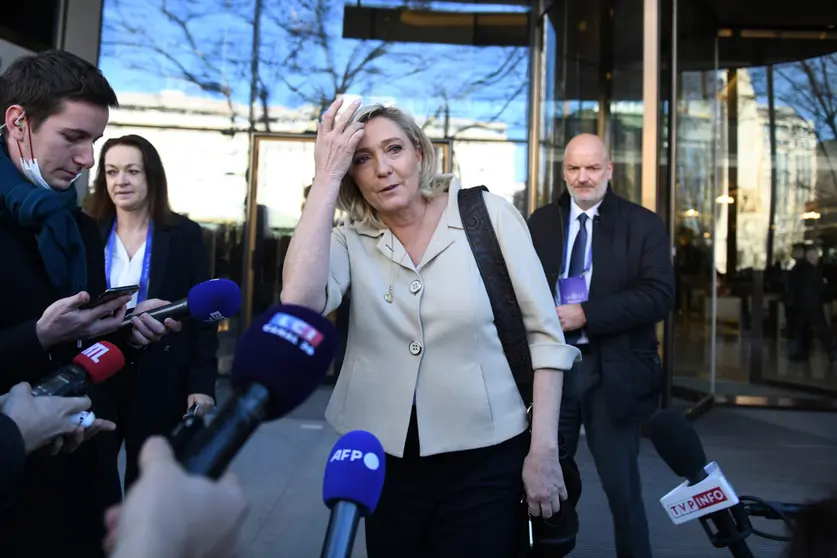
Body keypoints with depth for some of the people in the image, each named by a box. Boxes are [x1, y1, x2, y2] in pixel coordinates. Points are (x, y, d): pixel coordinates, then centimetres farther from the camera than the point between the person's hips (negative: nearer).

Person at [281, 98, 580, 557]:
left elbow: (544, 333, -6)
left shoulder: (490, 216, -7)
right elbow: (299, 302, -22)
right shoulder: (350, 241, -1)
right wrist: (326, 178, -18)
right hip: (387, 460, 3)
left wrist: (544, 450, -10)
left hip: (486, 460, -2)